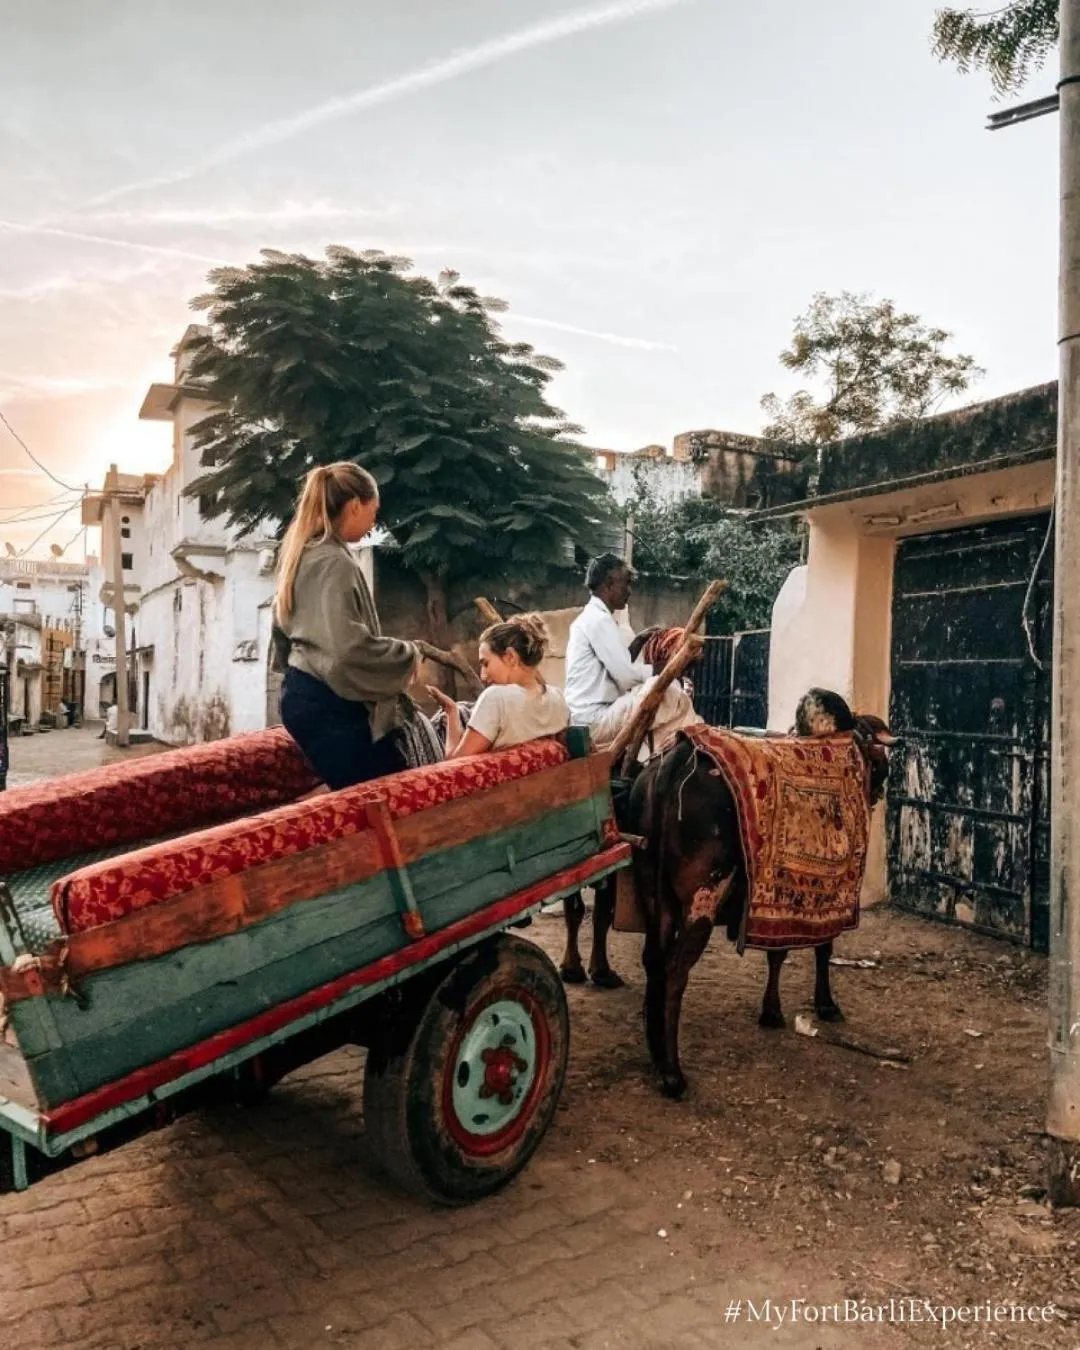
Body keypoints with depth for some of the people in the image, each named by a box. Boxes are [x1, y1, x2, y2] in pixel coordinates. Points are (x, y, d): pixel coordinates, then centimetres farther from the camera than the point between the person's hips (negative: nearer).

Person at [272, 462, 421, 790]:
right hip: (328, 702, -10)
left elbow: (283, 626, 24)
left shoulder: (305, 554, 14)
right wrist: (407, 653, -12)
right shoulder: (335, 563, -16)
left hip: (304, 693, 10)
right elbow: (348, 646, -25)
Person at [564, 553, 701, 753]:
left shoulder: (592, 617, 17)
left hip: (592, 717, 10)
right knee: (669, 688, -18)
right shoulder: (599, 620, -14)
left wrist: (639, 641, 11)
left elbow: (619, 668, 19)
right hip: (595, 721, -10)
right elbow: (626, 677, -18)